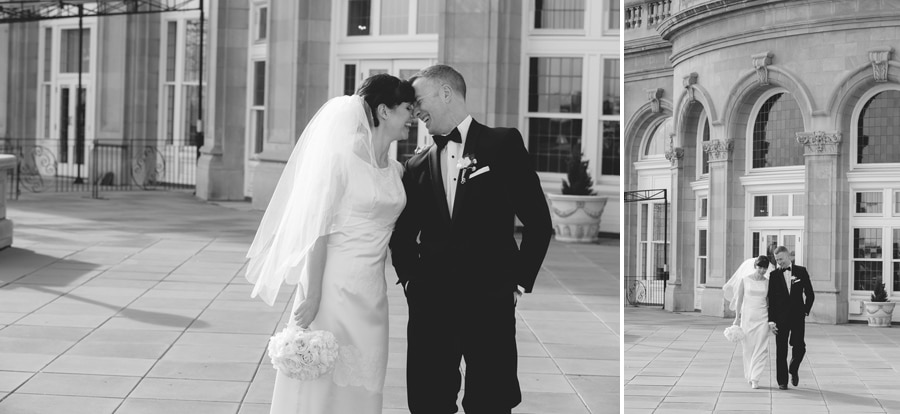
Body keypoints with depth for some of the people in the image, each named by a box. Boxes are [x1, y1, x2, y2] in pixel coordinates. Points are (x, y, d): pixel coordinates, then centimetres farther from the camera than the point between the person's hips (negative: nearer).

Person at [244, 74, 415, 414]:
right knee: (320, 382, -2)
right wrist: (312, 295, -18)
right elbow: (319, 230, -13)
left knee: (362, 385, 8)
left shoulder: (395, 170, 11)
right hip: (335, 287, -7)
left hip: (371, 293, 7)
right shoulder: (342, 158, -10)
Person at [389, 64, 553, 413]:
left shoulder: (503, 144, 2)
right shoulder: (418, 166, 13)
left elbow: (538, 220, 1)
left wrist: (519, 282, -2)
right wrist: (409, 279, 9)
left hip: (490, 303, -3)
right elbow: (402, 234, 23)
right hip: (430, 304, 3)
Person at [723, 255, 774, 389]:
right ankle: (749, 376, 21)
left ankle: (755, 378, -10)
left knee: (760, 348, -9)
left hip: (762, 317, 0)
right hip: (747, 316, 0)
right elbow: (739, 299, 4)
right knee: (748, 348, 6)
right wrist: (737, 317, 2)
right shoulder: (745, 280, 0)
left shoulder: (768, 282, 2)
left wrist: (771, 320, 8)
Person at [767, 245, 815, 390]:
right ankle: (782, 381, 7)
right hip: (781, 317, 0)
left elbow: (810, 294, 9)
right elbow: (770, 300, 1)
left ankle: (794, 370, 22)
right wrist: (771, 320, -5)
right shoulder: (774, 275, 1)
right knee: (781, 350, 0)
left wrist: (806, 311, 2)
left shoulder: (801, 272, 2)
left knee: (799, 347, -6)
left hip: (798, 317, 0)